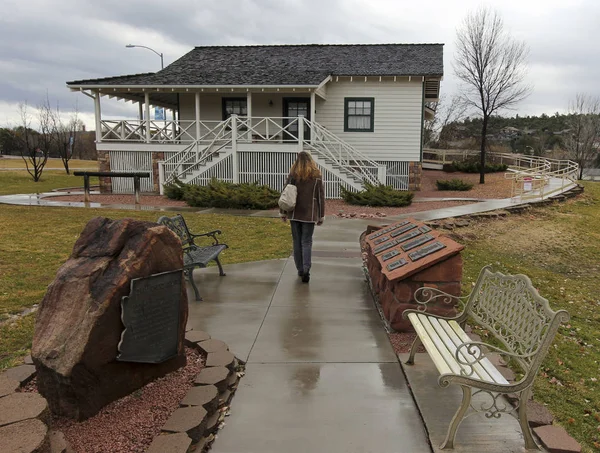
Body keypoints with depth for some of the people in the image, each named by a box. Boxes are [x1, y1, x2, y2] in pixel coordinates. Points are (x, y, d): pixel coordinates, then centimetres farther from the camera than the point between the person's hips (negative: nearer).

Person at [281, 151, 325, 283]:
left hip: (295, 213, 1)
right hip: (310, 214, -1)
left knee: (297, 242, 11)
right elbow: (320, 197, 0)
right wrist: (321, 216, 7)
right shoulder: (317, 176, -1)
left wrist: (283, 212, 9)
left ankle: (300, 269, 17)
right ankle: (306, 269, -13)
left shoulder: (292, 175, -1)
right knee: (307, 242, 3)